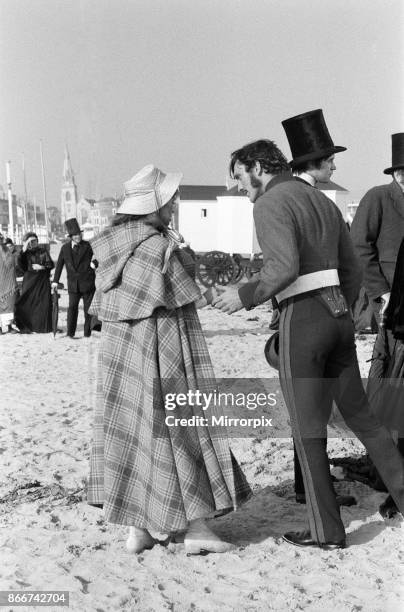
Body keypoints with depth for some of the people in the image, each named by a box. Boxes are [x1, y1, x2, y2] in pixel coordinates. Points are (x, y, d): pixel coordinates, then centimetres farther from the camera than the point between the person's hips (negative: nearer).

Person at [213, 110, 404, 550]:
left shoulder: (270, 203, -8)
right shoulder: (322, 201, 18)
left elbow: (284, 268, -22)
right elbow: (351, 270, 19)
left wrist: (245, 297, -10)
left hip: (301, 319, -8)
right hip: (338, 315, 8)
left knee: (308, 429, 3)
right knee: (360, 414, 17)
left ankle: (326, 530, 10)